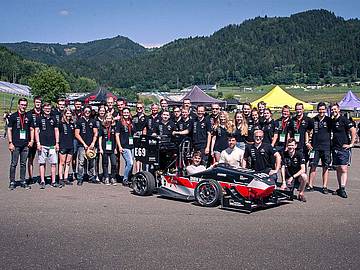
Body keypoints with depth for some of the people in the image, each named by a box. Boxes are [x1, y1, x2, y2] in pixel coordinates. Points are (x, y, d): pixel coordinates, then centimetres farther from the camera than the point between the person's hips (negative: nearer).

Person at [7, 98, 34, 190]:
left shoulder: (29, 117, 10)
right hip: (15, 144, -3)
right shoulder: (13, 116, 1)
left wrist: (31, 140, 5)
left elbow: (31, 129, 16)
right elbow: (9, 130, 0)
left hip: (25, 145, 3)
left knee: (23, 164, 9)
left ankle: (23, 181, 16)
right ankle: (12, 182, 8)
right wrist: (10, 143, -7)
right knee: (14, 164, 0)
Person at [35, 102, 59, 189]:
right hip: (42, 145, -2)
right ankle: (42, 181, 5)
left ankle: (53, 181, 6)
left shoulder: (53, 119, 11)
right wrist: (38, 143, -6)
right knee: (42, 163, 0)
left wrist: (57, 143, 6)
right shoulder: (39, 119, 4)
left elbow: (56, 131, 13)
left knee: (53, 163, 0)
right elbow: (36, 131, 3)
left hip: (52, 145, 2)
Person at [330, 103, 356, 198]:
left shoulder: (344, 120, -9)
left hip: (344, 148, -7)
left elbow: (353, 131, -13)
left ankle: (342, 189, -10)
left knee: (343, 169, -11)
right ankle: (340, 188, 18)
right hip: (335, 148, 7)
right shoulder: (331, 121, 12)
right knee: (338, 169, 11)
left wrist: (351, 144, -14)